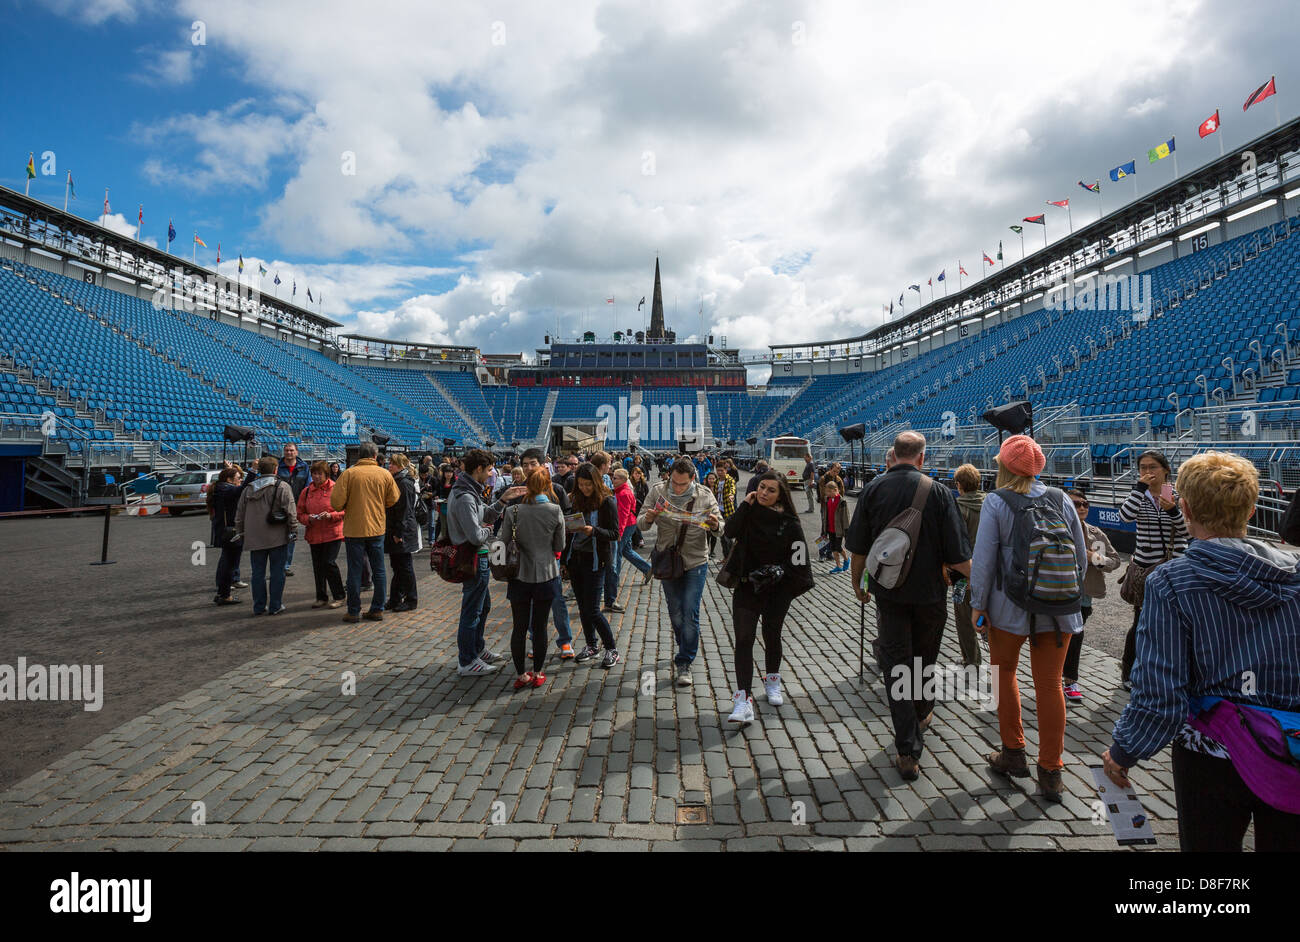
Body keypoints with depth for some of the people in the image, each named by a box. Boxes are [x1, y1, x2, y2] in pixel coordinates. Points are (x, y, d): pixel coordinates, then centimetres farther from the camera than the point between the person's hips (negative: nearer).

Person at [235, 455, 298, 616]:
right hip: (277, 537, -4)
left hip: (255, 538, 4)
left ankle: (258, 606, 16)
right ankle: (276, 606, 8)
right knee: (277, 572, 4)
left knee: (258, 572, 11)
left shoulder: (248, 489, 10)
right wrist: (293, 530, -4)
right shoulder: (282, 486, -5)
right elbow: (290, 511, -11)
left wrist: (239, 532, 23)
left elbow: (239, 514, 15)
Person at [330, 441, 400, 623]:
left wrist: (346, 507, 10)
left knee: (354, 571, 6)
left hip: (354, 529, -2)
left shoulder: (348, 473, -9)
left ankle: (354, 612, 11)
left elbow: (336, 502, -12)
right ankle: (377, 610, 15)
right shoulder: (385, 474, -2)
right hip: (377, 528, 2)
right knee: (378, 570, 11)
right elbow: (393, 499, 3)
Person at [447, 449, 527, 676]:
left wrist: (503, 499, 2)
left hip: (477, 557, 11)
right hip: (475, 559, -11)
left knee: (483, 606, 23)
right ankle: (466, 662, 14)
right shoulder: (465, 498, -24)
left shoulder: (469, 492, 9)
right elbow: (476, 536, -28)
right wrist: (488, 530, -8)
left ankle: (477, 649, 38)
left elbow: (486, 515, 15)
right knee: (472, 611, 1)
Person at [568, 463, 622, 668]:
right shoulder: (578, 500, 8)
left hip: (595, 560, -6)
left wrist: (593, 531, -25)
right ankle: (591, 646, 29)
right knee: (582, 606, 13)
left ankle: (612, 649, 10)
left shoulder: (607, 502, -9)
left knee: (592, 610, -6)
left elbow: (614, 534, -11)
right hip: (576, 557, 6)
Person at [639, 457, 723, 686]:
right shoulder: (658, 491, -7)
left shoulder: (704, 495, -9)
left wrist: (715, 525, -28)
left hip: (695, 563, -2)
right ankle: (686, 651, 39)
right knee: (675, 613, 15)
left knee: (690, 614, -5)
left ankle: (684, 663, 7)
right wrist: (648, 518, -30)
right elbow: (640, 524, -6)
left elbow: (721, 526, -4)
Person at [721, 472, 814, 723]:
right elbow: (729, 531, -17)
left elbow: (799, 559, -4)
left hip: (776, 590, 0)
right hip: (746, 587, 1)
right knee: (744, 639, -8)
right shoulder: (749, 512, -1)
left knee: (771, 636, 16)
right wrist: (745, 505, -18)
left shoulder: (788, 523, -6)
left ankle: (772, 683, 41)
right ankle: (743, 699, -10)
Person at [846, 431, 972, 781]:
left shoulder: (873, 489, -7)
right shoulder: (938, 492, -12)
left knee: (896, 666, 6)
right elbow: (957, 556, -12)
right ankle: (921, 714, 48)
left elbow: (858, 548, -3)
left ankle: (909, 752, 6)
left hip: (889, 594, 0)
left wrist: (857, 583, 12)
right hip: (930, 594, 0)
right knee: (924, 660, 22)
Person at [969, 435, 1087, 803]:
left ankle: (1013, 752, 28)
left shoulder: (996, 502, -10)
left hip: (1009, 607, -3)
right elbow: (1081, 556, 7)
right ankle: (1050, 773, 17)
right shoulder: (1060, 500, 1)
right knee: (1050, 684, 10)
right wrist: (1070, 594, 19)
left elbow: (984, 558, -12)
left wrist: (978, 605, -4)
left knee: (1004, 673, 18)